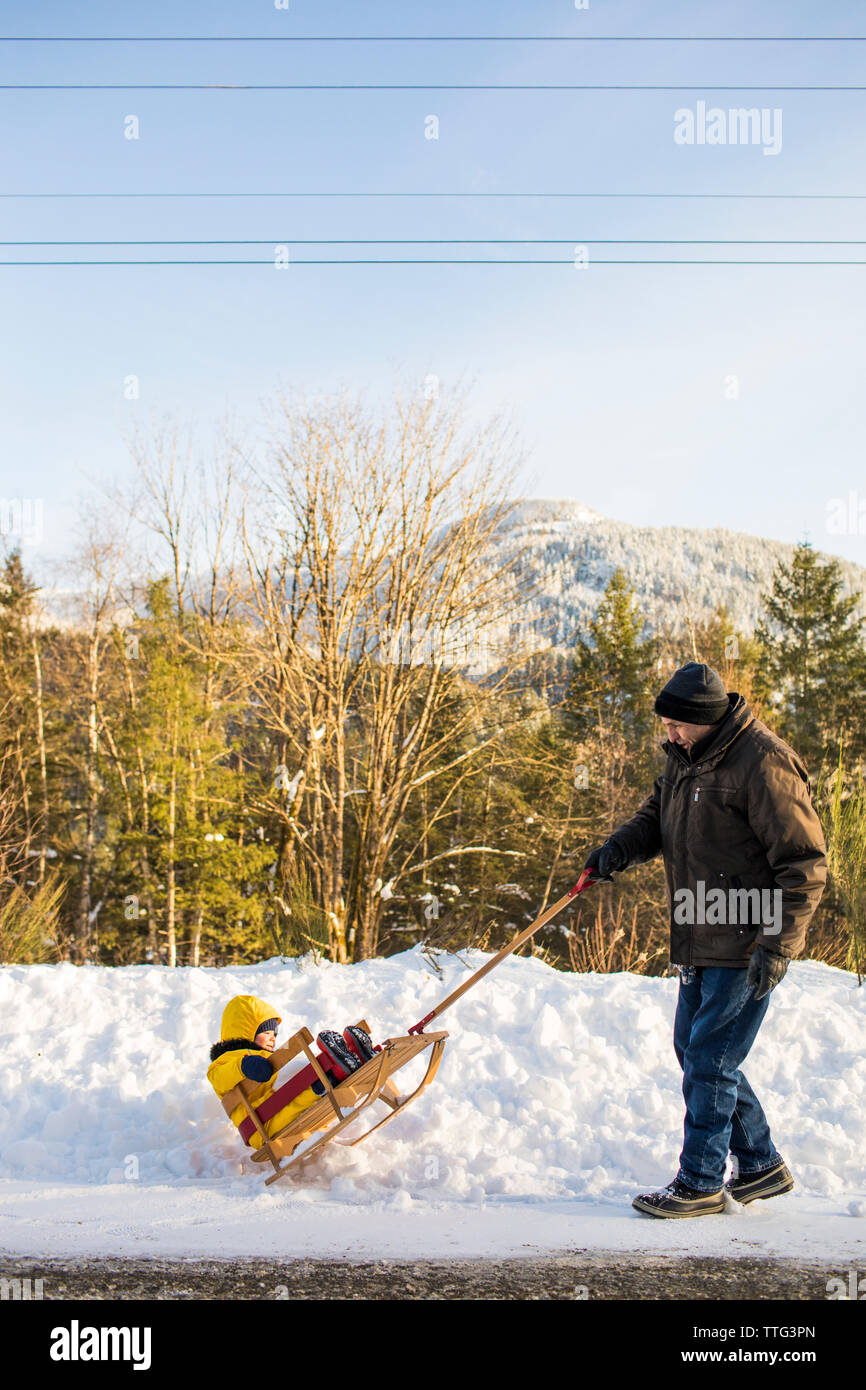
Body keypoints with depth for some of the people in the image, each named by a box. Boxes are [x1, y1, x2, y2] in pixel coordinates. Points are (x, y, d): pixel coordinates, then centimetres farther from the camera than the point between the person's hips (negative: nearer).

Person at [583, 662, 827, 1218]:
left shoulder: (764, 764, -19)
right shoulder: (687, 756, 9)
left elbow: (805, 864, -19)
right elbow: (659, 815, 21)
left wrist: (778, 947, -22)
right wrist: (622, 846, -1)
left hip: (749, 946, -9)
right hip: (702, 943, 10)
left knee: (709, 1059, -3)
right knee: (694, 1049, 16)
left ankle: (701, 1183, 12)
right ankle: (762, 1165, 29)